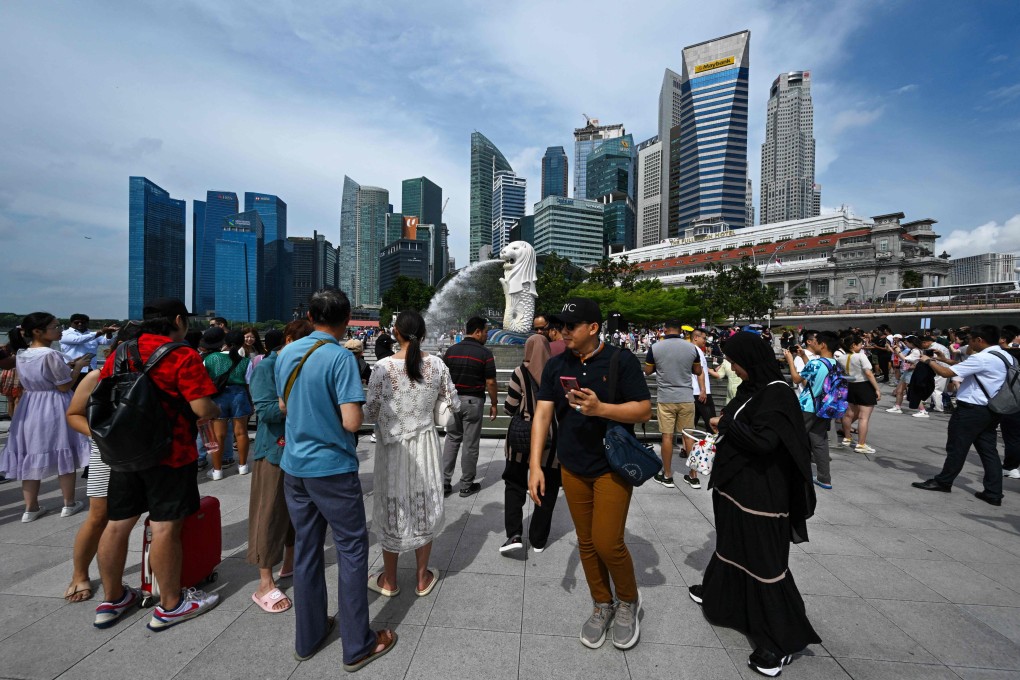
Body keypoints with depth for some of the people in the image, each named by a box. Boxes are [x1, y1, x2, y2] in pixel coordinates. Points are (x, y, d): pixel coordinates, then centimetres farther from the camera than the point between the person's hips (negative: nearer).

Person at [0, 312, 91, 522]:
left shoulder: (21, 354, 4)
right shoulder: (51, 355, -20)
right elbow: (64, 386, -16)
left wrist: (67, 365, 12)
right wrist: (78, 367, -5)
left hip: (30, 408, 7)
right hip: (54, 409, -7)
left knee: (32, 457, 13)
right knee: (64, 457, 5)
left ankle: (31, 508, 20)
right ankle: (69, 504, 15)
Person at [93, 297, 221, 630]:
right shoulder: (183, 356, -15)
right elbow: (203, 408, -20)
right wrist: (216, 410, 1)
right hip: (170, 453, -7)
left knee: (117, 524, 16)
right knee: (165, 527, 3)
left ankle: (112, 599, 32)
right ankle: (170, 605, 17)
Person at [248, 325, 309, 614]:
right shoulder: (266, 367, -10)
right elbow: (265, 409, -19)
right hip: (275, 450, -6)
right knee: (270, 513, 2)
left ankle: (290, 562, 36)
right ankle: (265, 583, 15)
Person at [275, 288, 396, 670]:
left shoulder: (286, 353, 3)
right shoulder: (340, 357, -19)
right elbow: (352, 422, -24)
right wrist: (354, 409, -4)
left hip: (294, 466, 7)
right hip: (332, 468, -7)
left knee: (306, 549, 17)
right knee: (352, 549, 7)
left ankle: (308, 637, 33)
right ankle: (357, 645, 19)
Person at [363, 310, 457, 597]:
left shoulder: (383, 367, -15)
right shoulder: (437, 364, -9)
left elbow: (370, 412, -9)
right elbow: (454, 404, 0)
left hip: (393, 445, -1)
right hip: (426, 444, 2)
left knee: (393, 508, 15)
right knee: (424, 506, 16)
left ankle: (389, 580, 33)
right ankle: (422, 578, 32)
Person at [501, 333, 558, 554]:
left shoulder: (520, 372, -10)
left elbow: (510, 408, -7)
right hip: (552, 437, 2)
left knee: (514, 483, 16)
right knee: (547, 489, 15)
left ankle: (514, 534, 6)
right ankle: (538, 539, 24)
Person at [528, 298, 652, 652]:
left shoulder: (622, 360, -11)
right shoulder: (556, 366, 0)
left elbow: (644, 411, -12)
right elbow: (542, 414, -5)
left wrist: (600, 408, -28)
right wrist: (535, 465, -12)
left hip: (612, 466, -4)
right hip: (572, 468, 4)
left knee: (607, 542, -4)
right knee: (586, 542, 14)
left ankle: (629, 600, 27)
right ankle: (602, 605, 37)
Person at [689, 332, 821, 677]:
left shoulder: (777, 393, -20)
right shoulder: (750, 387, 5)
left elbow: (763, 441, -27)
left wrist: (725, 424, -16)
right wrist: (723, 430, 1)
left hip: (759, 491, -9)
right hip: (735, 484, 9)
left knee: (763, 557, 3)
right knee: (731, 542, 24)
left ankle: (782, 639, 20)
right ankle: (721, 593, 45)